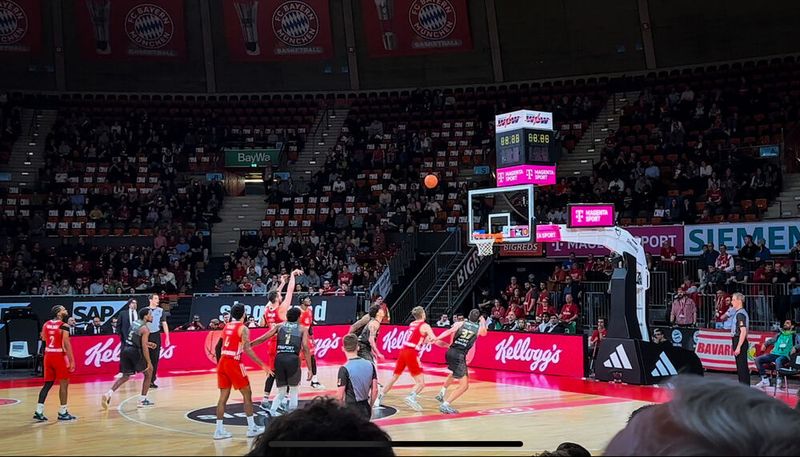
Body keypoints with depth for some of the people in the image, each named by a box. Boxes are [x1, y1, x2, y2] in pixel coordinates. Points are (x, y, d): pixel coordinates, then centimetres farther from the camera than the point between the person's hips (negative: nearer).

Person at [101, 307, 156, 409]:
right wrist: (149, 362, -13)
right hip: (134, 351, -7)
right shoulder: (145, 329, -10)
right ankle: (143, 400, 10)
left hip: (125, 350, 7)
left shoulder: (134, 323, 14)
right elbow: (144, 347, -16)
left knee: (125, 376, 17)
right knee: (148, 373, 11)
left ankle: (108, 394, -2)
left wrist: (148, 343, 29)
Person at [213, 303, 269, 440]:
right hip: (234, 363, -7)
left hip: (222, 362, 7)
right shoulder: (243, 328, -8)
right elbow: (247, 350, -15)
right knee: (247, 394, 5)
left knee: (223, 396, 9)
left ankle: (219, 430, 7)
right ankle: (252, 428, 7)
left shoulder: (226, 327, 14)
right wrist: (262, 365, -14)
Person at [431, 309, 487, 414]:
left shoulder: (460, 323, 8)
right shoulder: (479, 328, 6)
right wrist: (483, 322, 48)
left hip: (450, 353, 6)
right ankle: (445, 405, -16)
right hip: (459, 356, -6)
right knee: (464, 386, -3)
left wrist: (436, 339, -12)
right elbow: (484, 333, 31)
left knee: (454, 373, 38)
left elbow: (449, 331, -7)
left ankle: (442, 393, 46)